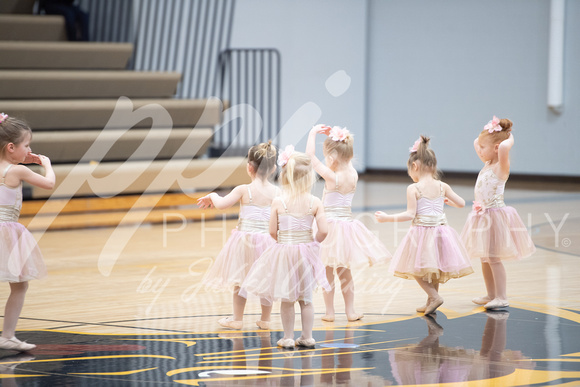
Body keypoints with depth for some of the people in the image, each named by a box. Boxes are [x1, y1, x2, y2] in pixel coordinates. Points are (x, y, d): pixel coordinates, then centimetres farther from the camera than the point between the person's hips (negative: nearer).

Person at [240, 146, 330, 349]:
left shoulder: (278, 202, -11)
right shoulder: (315, 202, -10)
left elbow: (273, 231, -7)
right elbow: (323, 230, -13)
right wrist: (313, 243, 7)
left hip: (284, 250, -1)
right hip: (306, 252, 1)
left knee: (287, 299, 11)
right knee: (305, 298, 15)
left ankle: (288, 338, 15)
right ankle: (307, 337, 20)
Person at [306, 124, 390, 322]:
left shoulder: (332, 177, -19)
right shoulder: (353, 175, -1)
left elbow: (310, 156, -18)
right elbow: (345, 158, 18)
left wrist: (313, 133, -8)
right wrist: (332, 136, 11)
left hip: (332, 225, -6)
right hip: (347, 223, 6)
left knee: (327, 271, 5)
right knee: (344, 271, 16)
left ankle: (329, 311, 9)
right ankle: (350, 311, 20)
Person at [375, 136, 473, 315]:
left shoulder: (413, 189, -12)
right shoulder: (442, 187, 2)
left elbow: (410, 214, -15)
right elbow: (461, 203, 7)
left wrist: (387, 218, -8)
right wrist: (447, 201, 28)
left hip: (422, 232, -6)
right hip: (440, 231, 6)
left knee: (416, 270, 6)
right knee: (434, 269, 19)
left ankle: (434, 296, -7)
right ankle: (430, 302, 26)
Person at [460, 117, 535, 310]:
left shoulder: (501, 167, -15)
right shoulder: (487, 164, 10)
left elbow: (504, 147, -37)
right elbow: (476, 142, 26)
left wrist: (510, 139, -19)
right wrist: (488, 134, 13)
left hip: (495, 216, -9)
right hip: (483, 217, 9)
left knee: (494, 258, -7)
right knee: (485, 259, 13)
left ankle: (502, 297, -1)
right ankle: (491, 295, 23)